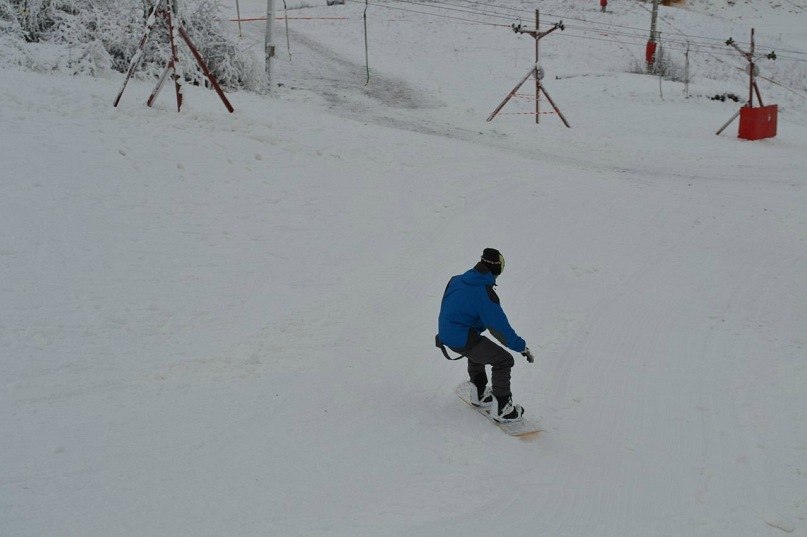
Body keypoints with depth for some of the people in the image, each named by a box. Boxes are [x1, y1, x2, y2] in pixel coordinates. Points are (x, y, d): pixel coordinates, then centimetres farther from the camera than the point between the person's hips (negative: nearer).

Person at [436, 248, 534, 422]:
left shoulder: (456, 280, 3)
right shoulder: (485, 294, -21)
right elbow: (500, 328, -19)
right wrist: (521, 347, -10)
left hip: (445, 334, 9)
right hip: (463, 340, -9)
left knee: (477, 349, 36)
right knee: (504, 360, 0)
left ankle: (479, 394, 45)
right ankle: (501, 408, 4)